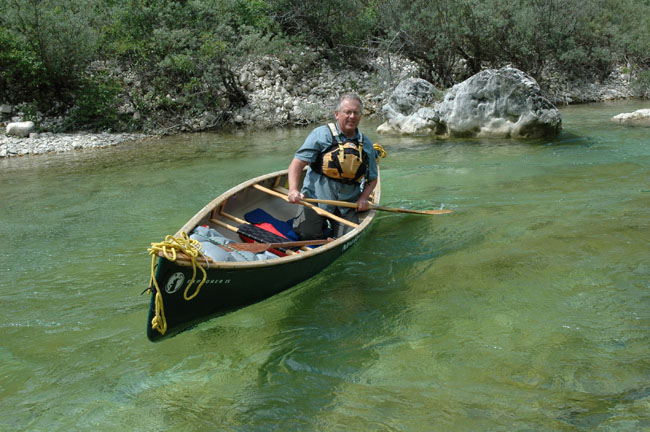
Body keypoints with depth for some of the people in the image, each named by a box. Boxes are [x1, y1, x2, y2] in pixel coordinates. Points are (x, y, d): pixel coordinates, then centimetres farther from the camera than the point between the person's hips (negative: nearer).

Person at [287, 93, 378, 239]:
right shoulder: (321, 134, -4)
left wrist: (363, 198, -2)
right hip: (316, 197, -3)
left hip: (347, 203, 3)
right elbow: (297, 164, -9)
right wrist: (293, 191, -26)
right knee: (308, 235, -18)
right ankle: (319, 222, 17)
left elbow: (372, 179, 18)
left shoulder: (366, 144, 8)